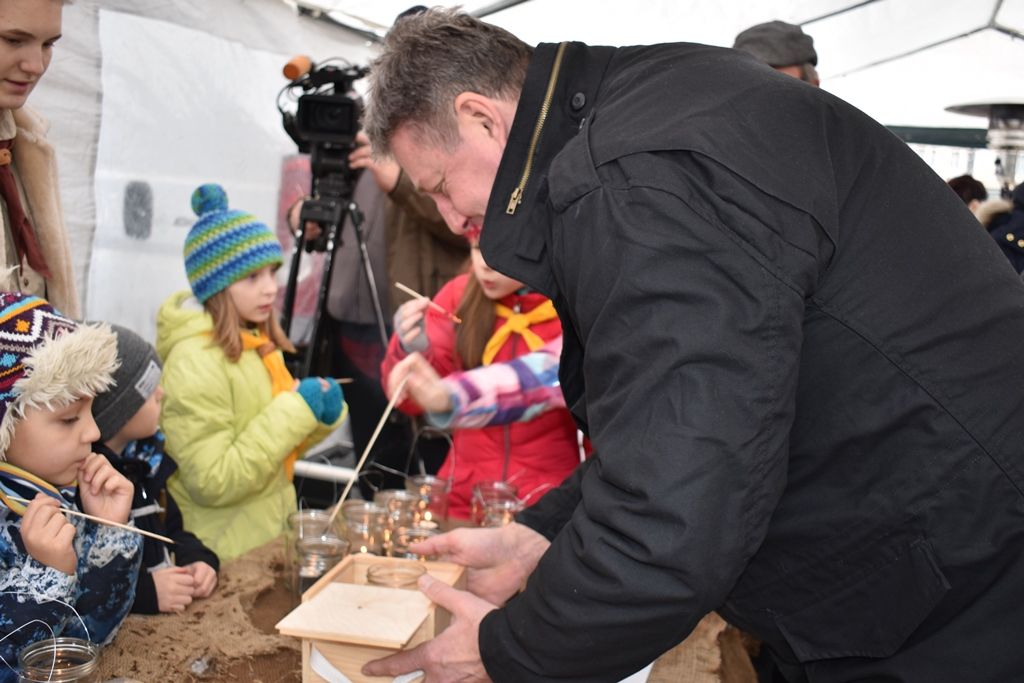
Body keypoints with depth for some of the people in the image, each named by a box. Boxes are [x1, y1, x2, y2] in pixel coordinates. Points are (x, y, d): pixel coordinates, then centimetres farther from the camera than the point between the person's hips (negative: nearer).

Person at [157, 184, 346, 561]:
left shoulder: (254, 342, 3)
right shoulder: (195, 361, -21)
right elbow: (213, 483, -24)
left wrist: (321, 414, -7)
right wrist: (297, 410, -24)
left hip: (271, 537, 8)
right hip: (228, 558, -8)